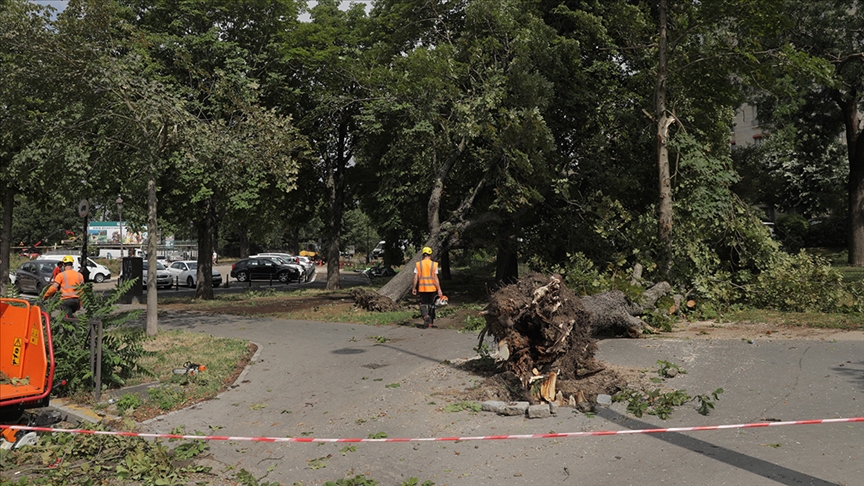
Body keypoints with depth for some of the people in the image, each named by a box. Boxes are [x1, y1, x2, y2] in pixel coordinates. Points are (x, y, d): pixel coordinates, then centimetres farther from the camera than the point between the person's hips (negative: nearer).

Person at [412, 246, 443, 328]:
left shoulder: (418, 264, 0)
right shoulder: (434, 264, -3)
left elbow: (416, 277, -2)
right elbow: (435, 278, -8)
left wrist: (414, 288, 7)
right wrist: (439, 289, -6)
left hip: (422, 288, 0)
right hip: (432, 288, 0)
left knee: (423, 304, 11)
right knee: (431, 305, 13)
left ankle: (425, 316, -18)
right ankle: (430, 322, 17)